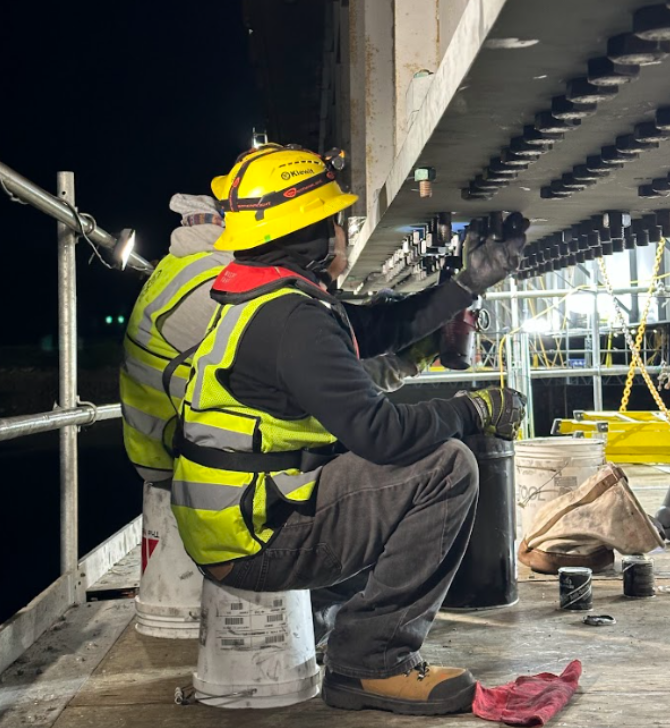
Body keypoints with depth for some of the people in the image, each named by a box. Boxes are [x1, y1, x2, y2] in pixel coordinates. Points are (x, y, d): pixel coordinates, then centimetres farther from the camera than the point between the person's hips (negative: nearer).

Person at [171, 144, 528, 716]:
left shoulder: (265, 298, 12)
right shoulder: (290, 317, -21)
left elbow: (380, 329, 20)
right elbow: (377, 431, -26)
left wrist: (470, 282, 19)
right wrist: (479, 410, -10)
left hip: (233, 523, 11)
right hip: (254, 543, -11)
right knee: (446, 468, -16)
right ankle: (372, 662, -8)